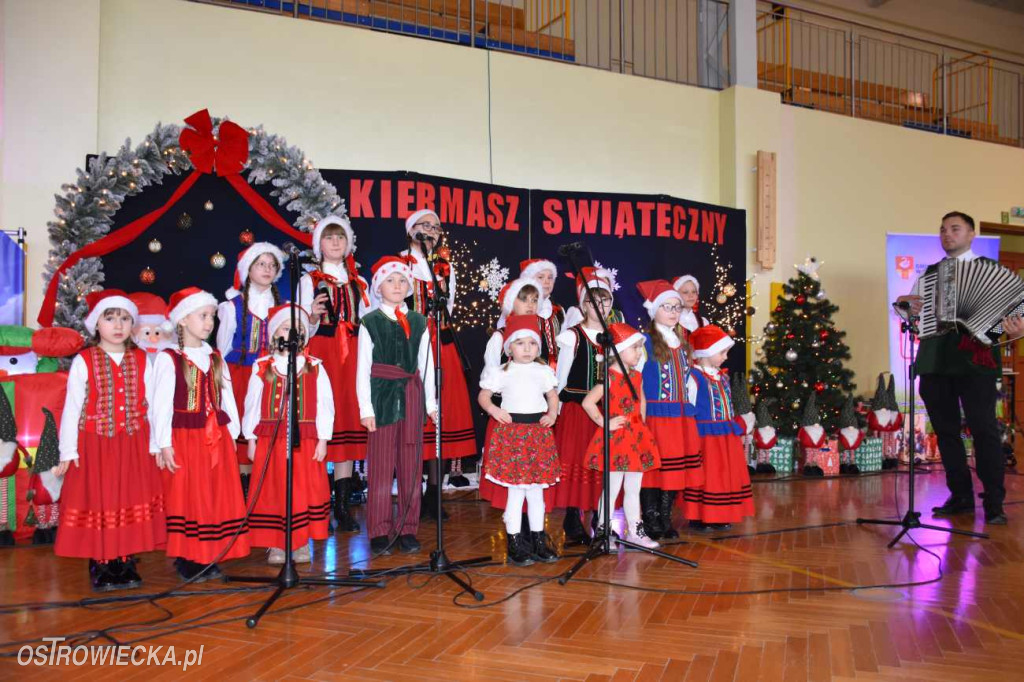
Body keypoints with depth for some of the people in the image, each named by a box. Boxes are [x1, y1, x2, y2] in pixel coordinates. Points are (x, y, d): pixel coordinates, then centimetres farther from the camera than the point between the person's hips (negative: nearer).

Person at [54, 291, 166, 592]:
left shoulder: (141, 361, 4)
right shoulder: (83, 361, -4)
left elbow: (151, 406, 5)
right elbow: (72, 409, -3)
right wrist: (67, 451, -4)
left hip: (134, 446, 3)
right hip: (95, 446, -2)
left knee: (131, 502, 7)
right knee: (98, 502, 3)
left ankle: (126, 561, 19)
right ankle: (99, 565, 17)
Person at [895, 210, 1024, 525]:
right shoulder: (929, 273, 18)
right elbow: (906, 305, 21)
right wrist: (905, 304, -2)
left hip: (974, 359, -4)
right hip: (935, 361, 4)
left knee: (984, 429, -4)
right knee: (946, 430, 7)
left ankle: (994, 502, 5)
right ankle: (961, 496, 18)